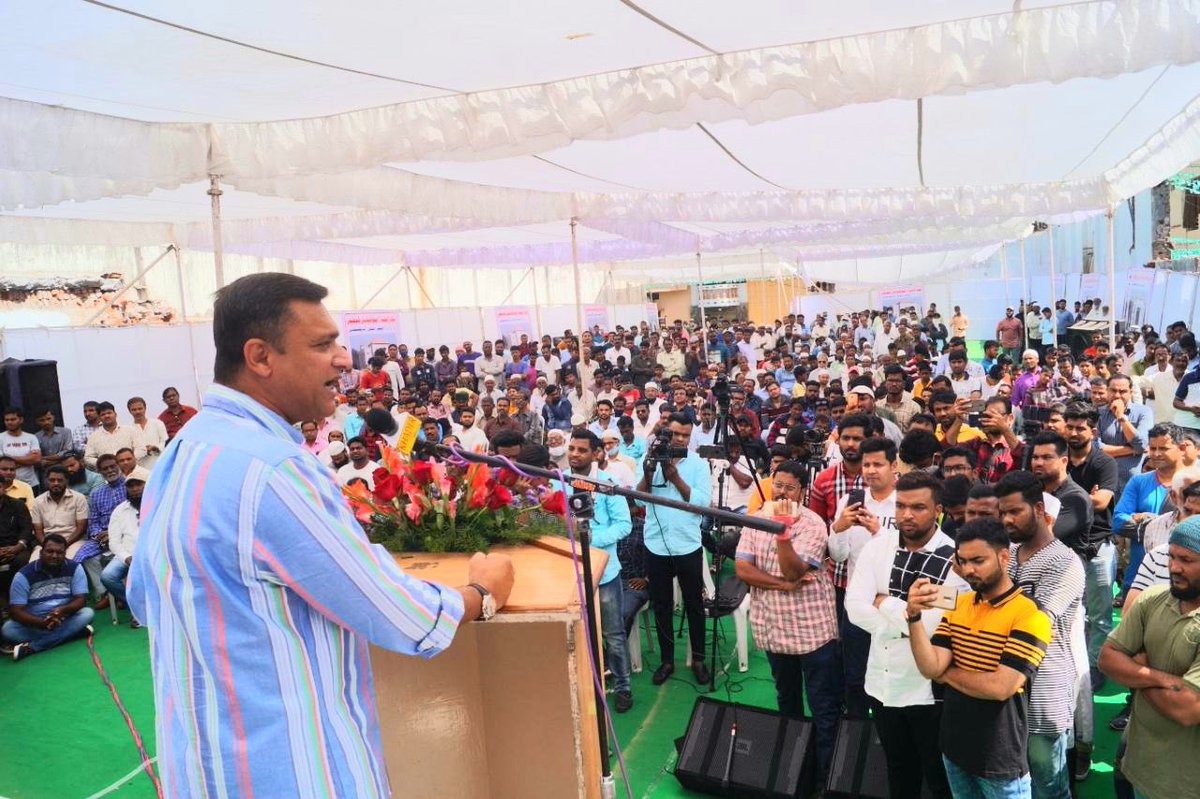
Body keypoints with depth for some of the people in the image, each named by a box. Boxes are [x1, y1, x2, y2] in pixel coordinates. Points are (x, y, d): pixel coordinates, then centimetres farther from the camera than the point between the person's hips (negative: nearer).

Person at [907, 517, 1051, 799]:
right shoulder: (958, 604, 2)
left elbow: (1000, 687, -25)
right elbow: (930, 668, -8)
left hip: (999, 756, -5)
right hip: (954, 745, 5)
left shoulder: (1030, 614, -17)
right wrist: (914, 616, -21)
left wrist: (948, 673, -10)